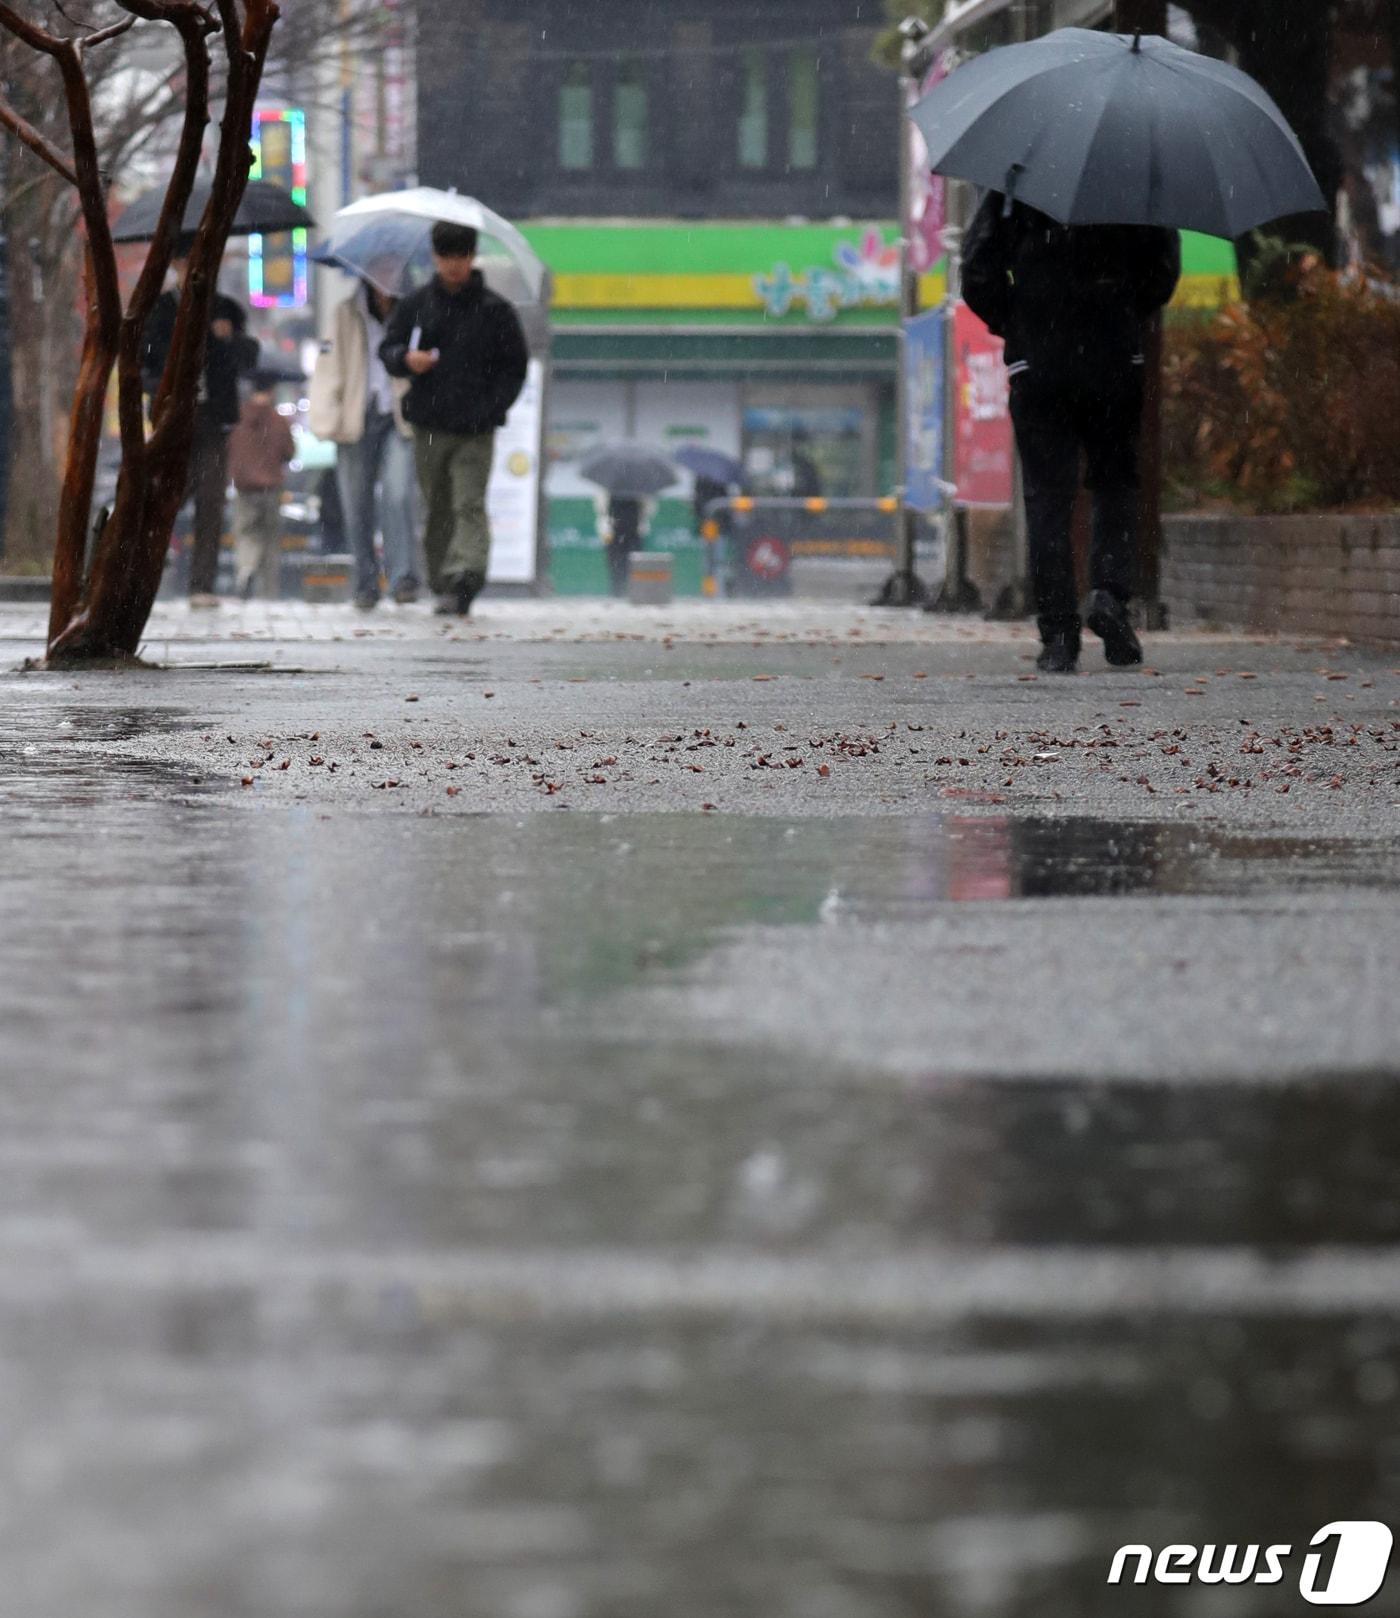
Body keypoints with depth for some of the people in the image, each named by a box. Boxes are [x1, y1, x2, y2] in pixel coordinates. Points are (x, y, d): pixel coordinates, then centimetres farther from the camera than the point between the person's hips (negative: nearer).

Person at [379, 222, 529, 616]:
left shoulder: (495, 310, 3)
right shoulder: (415, 305, 9)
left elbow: (515, 365, 5)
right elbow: (388, 349, 12)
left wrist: (491, 408, -8)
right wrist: (405, 359, -13)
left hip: (475, 430, -3)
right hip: (428, 426, 3)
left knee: (469, 505, -14)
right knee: (437, 509, 7)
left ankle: (463, 578, -26)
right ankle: (442, 583, 16)